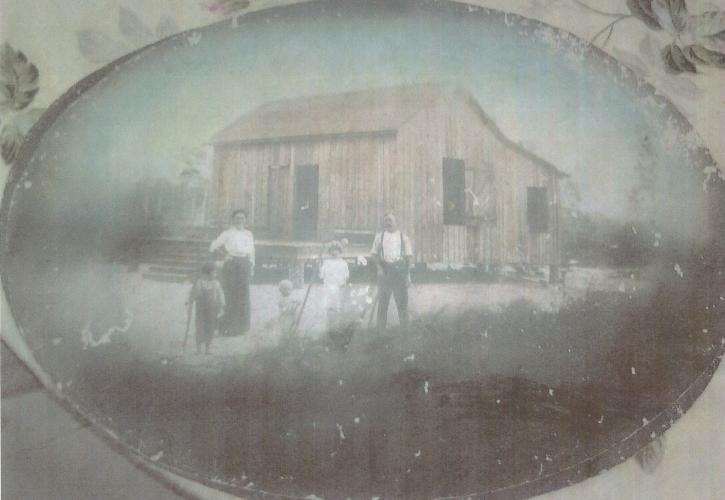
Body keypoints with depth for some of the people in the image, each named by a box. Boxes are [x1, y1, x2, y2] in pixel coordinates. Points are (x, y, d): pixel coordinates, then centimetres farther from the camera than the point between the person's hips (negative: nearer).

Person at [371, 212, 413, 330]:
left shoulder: (403, 237, 7)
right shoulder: (379, 236, 10)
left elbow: (409, 256, 5)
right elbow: (374, 254, 8)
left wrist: (408, 275, -3)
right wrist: (379, 267, -8)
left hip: (399, 270, 0)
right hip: (384, 270, 1)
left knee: (402, 301, 3)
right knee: (383, 301, 5)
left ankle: (404, 327, 11)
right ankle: (380, 328, 12)